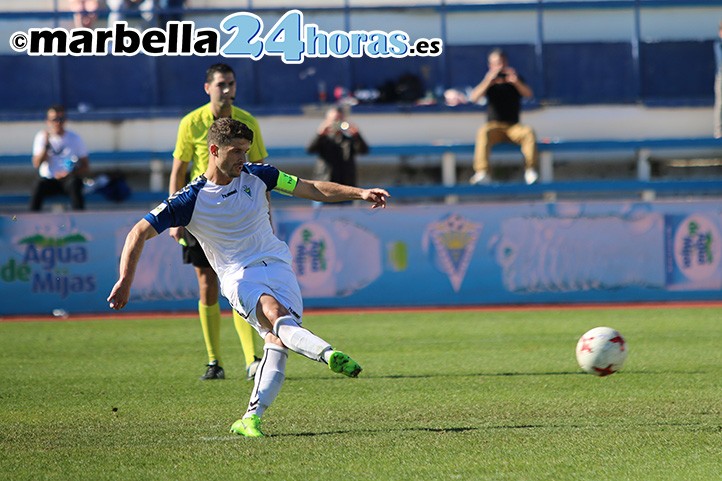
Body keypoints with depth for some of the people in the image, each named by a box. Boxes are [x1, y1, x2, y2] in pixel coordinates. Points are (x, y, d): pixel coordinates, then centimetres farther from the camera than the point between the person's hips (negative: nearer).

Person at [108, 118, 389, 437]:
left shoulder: (256, 176, 6)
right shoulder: (191, 200, -6)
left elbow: (313, 189, 12)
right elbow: (140, 232, -5)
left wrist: (359, 193, 3)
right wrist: (125, 283, -13)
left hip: (277, 264, 4)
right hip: (239, 276, -4)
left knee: (278, 339, -20)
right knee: (275, 315, -33)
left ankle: (251, 418, -20)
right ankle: (329, 355, -59)